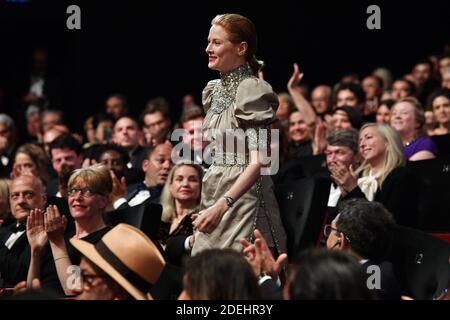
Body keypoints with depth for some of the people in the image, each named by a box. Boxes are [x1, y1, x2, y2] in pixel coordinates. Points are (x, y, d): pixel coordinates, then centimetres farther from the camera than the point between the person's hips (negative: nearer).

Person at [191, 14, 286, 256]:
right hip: (214, 201, 8)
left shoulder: (252, 90, -12)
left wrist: (222, 205, -28)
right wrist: (210, 207, 14)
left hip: (243, 198, -8)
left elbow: (258, 162, -20)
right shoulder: (214, 90, 14)